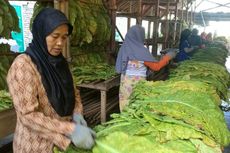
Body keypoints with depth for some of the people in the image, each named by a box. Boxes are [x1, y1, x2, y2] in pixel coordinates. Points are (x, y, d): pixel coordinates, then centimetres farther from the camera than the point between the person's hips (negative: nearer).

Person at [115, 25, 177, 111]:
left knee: (126, 106, 15)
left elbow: (119, 68, 7)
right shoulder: (141, 50, -16)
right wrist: (168, 56, 1)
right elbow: (156, 67, -10)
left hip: (125, 81, 6)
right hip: (137, 82, -6)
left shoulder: (124, 47, 0)